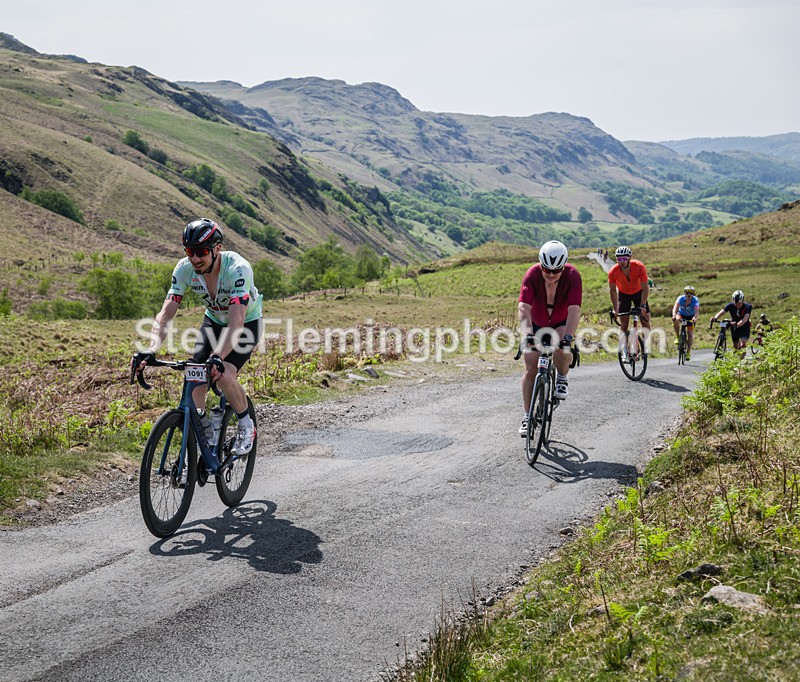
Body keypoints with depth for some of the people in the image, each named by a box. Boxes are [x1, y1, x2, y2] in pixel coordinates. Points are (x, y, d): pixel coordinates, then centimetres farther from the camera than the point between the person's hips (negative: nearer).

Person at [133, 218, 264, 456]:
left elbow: (236, 322, -43)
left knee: (224, 376, -26)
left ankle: (246, 426, 0)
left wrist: (218, 357, -56)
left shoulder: (237, 269, -36)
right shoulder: (185, 269, -21)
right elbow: (166, 313, -23)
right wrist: (150, 350, -38)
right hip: (214, 320, 5)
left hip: (247, 323, -5)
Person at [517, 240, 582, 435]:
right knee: (531, 370, -4)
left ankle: (562, 379, -1)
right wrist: (527, 334, -53)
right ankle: (527, 416, 7)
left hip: (561, 324, -1)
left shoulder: (572, 276, -28)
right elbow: (523, 307, -38)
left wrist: (568, 337, -51)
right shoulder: (532, 274, -28)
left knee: (561, 349, -33)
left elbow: (574, 310, -38)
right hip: (536, 325, 1)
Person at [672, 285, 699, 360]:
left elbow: (697, 311, -43)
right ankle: (677, 337, -16)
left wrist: (694, 317, -64)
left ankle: (688, 353, 0)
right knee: (676, 320, -35)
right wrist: (674, 315, -62)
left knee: (690, 334, -10)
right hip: (681, 314, 0)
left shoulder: (695, 300, -28)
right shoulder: (681, 298, -27)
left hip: (691, 317, 0)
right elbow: (675, 307, -41)